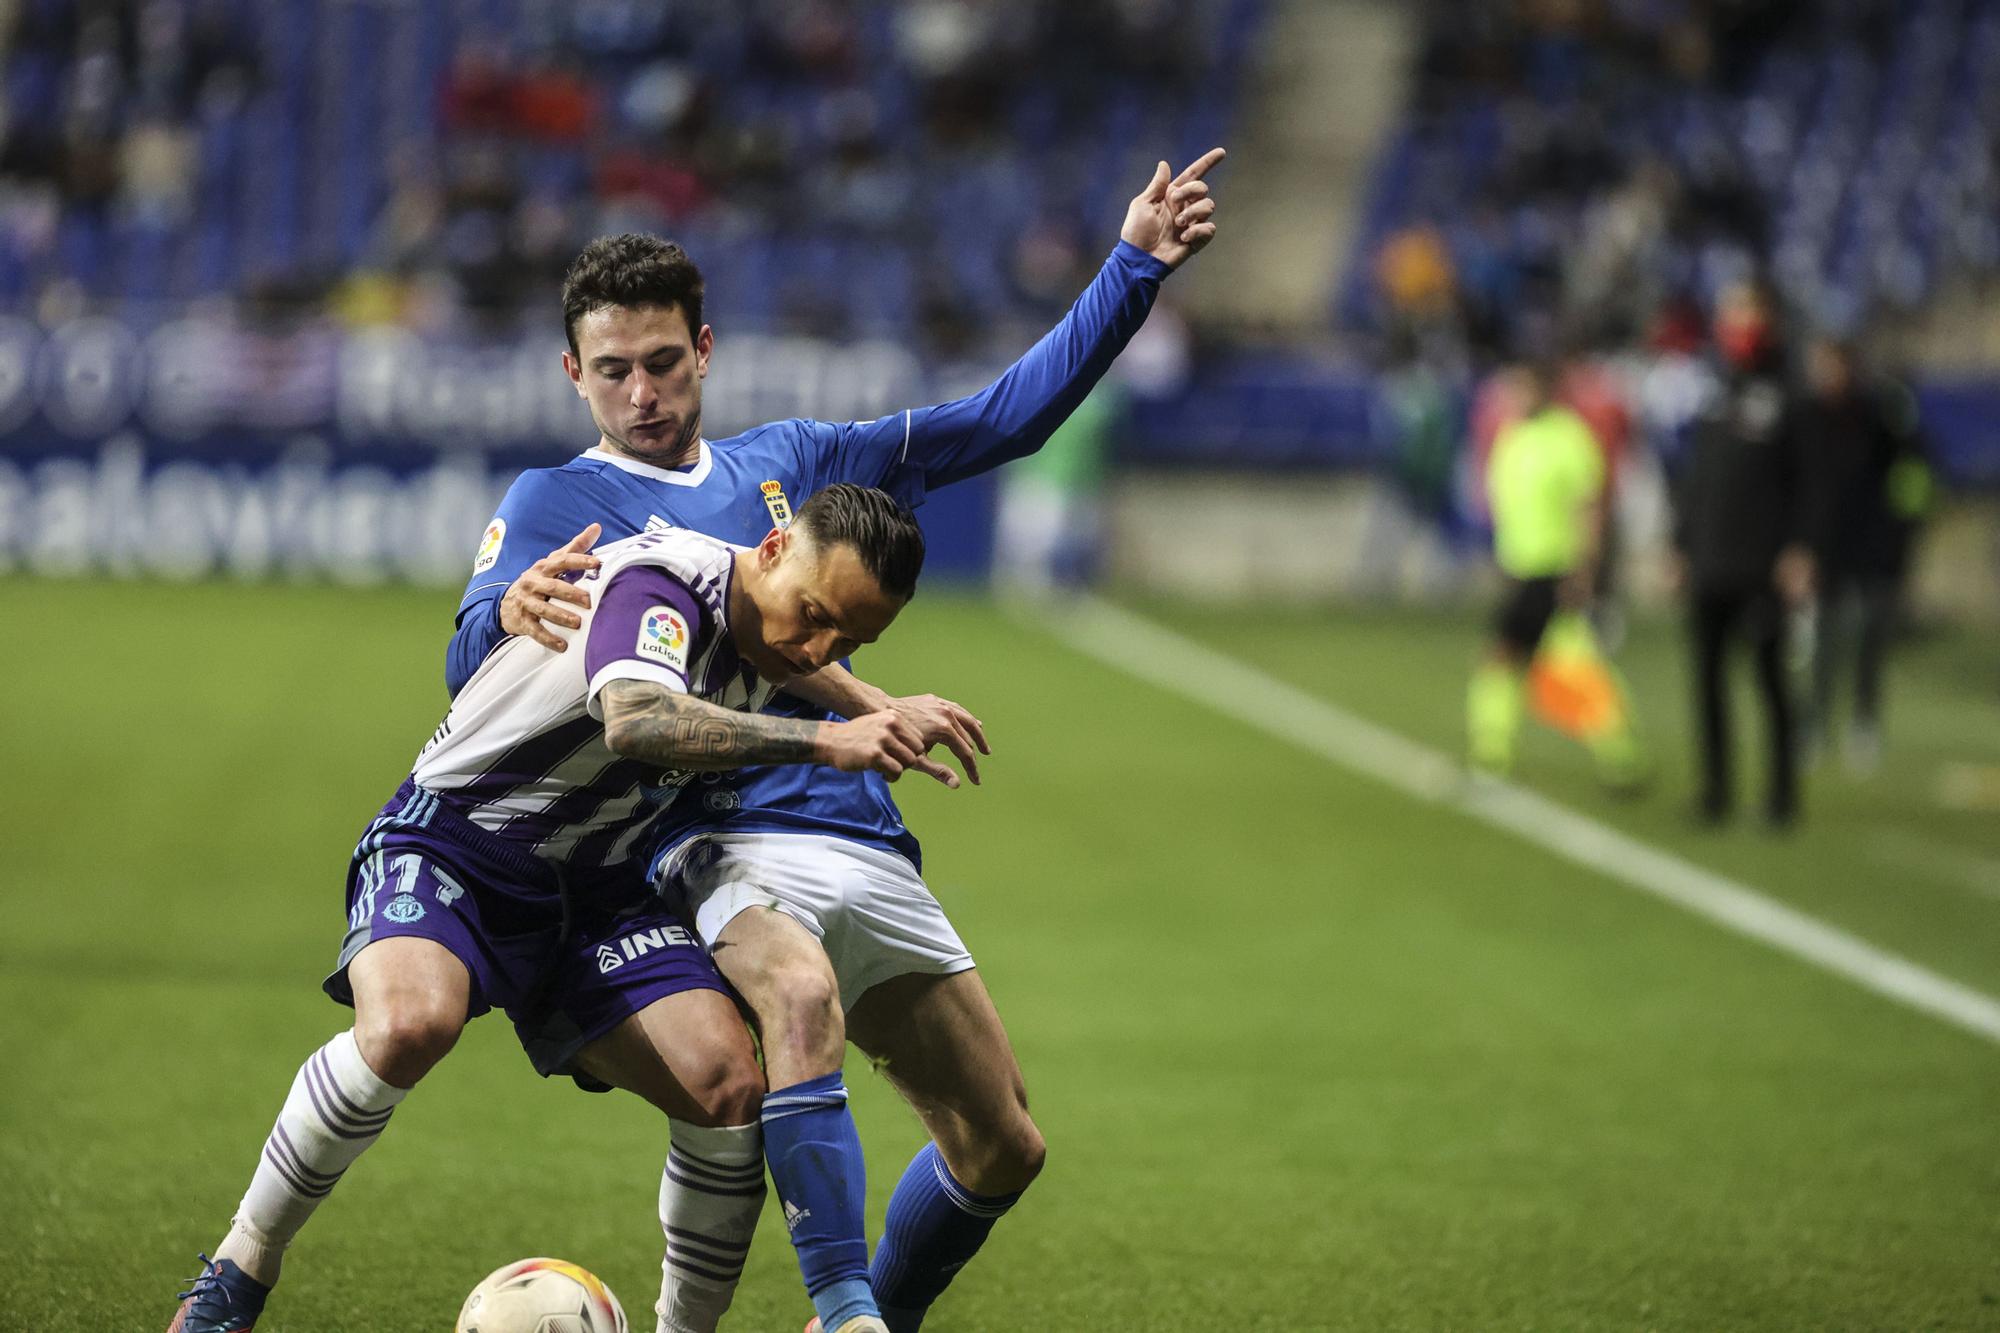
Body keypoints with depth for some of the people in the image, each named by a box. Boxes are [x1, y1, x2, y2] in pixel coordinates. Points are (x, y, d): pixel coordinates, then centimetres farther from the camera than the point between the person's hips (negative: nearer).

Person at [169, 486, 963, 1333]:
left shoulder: (765, 628, 2)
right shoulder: (660, 579, -24)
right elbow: (635, 719, -45)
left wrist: (871, 708, 16)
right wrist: (821, 742, -45)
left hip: (597, 894, 7)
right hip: (453, 843, -7)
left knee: (729, 1087, -16)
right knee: (409, 1024, -37)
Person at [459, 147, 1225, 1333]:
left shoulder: (789, 464, 20)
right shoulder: (556, 503, 6)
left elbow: (1004, 420, 21)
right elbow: (471, 662, -12)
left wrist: (1137, 267, 15)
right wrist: (511, 614, -36)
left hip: (870, 850, 6)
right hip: (724, 840, -6)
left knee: (1004, 1149, 6)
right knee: (804, 992, -39)